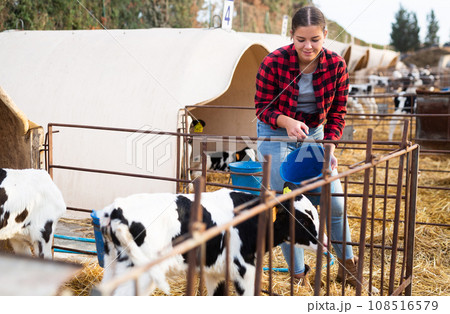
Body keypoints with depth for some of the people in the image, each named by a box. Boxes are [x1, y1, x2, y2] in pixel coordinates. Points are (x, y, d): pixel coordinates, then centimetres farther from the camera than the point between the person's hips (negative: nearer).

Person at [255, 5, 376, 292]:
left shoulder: (337, 65, -12)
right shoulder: (274, 63, -20)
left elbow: (338, 113, -4)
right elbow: (262, 107, -12)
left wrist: (329, 146, -17)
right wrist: (286, 121, -32)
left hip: (314, 134, 3)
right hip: (276, 135, -3)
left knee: (335, 202, 3)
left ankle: (348, 266, 24)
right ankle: (298, 275, 13)